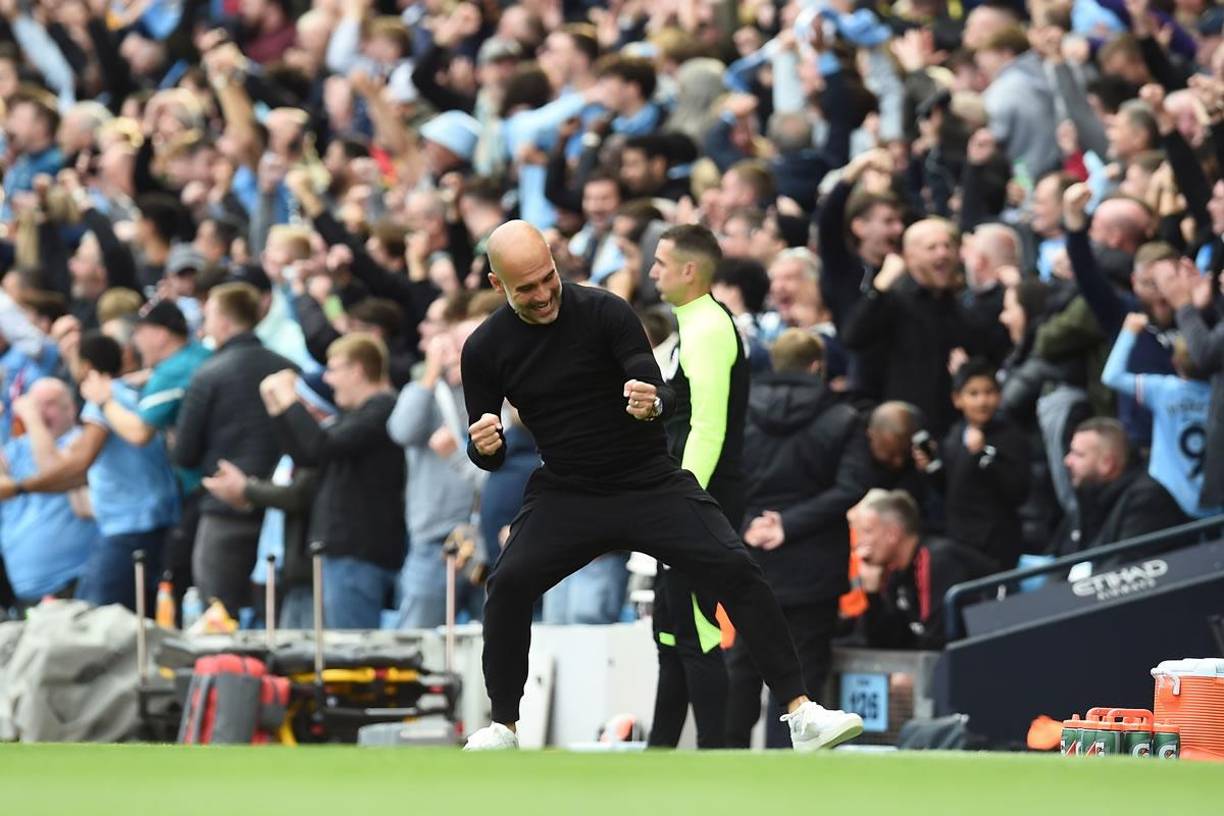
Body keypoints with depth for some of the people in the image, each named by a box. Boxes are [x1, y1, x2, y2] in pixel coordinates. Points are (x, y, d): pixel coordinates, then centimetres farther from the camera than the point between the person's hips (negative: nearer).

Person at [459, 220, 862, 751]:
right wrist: (484, 446, -21)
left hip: (651, 482, -1)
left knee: (736, 570, -17)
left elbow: (663, 396, -15)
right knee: (508, 584, -22)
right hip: (564, 494, 1)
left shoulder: (603, 312, -12)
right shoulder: (485, 349, -5)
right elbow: (489, 456, 4)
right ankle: (502, 727, -4)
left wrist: (653, 404, -39)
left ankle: (800, 714, -14)